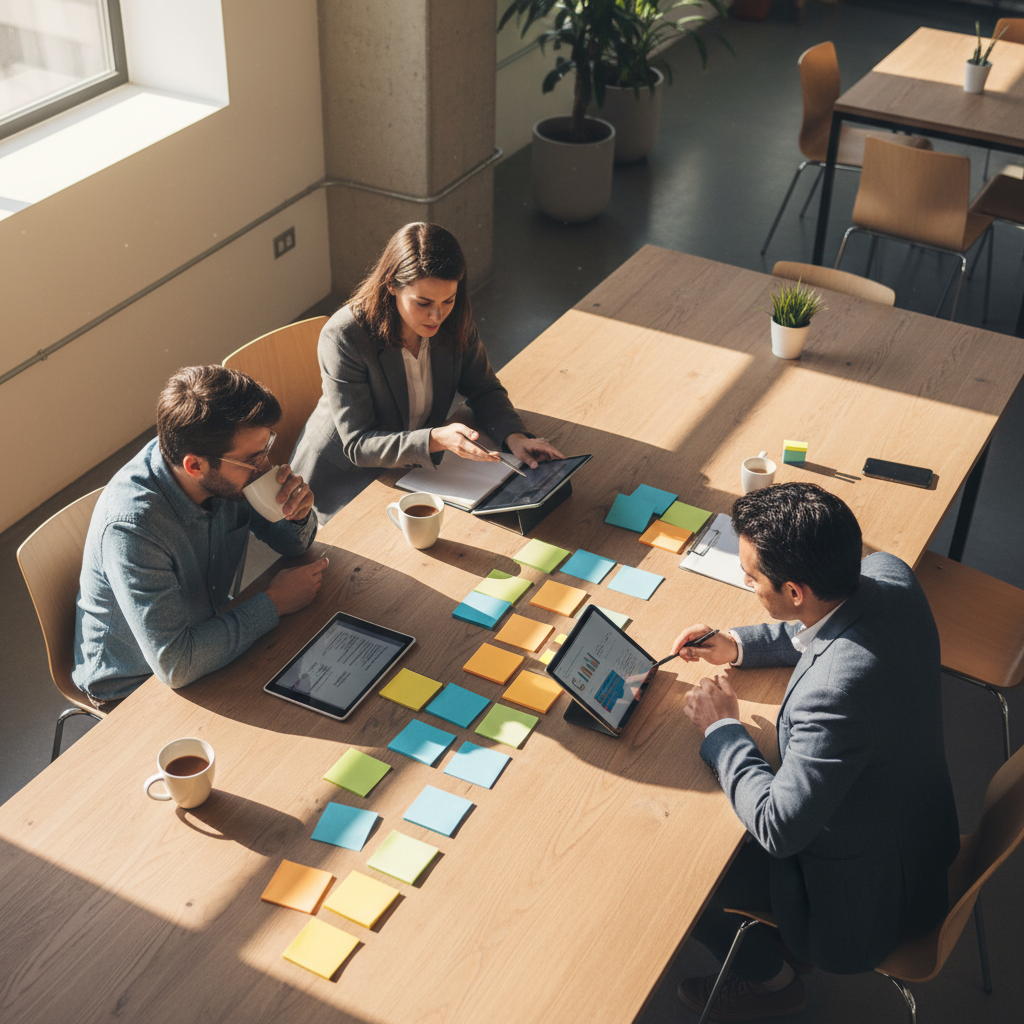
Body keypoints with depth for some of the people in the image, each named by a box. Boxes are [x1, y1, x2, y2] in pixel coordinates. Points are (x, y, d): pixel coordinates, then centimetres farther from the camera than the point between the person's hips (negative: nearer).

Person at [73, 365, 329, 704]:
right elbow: (174, 665, -36)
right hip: (133, 686, -7)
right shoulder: (130, 526, -36)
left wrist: (298, 513, -21)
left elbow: (289, 543, 4)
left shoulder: (225, 472, -15)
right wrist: (273, 603, -26)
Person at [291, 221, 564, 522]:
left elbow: (484, 390, 3)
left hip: (412, 471, 5)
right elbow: (358, 445, -26)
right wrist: (436, 439, -42)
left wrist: (515, 437, -18)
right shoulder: (343, 337, -27)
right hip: (342, 480, -5)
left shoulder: (454, 321, -10)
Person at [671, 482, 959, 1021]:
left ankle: (771, 978, 33)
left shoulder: (834, 693, -43)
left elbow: (777, 829, -29)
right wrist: (739, 644, -1)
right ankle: (784, 940, 41)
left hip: (867, 900, -8)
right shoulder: (887, 572, -18)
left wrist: (722, 728, -17)